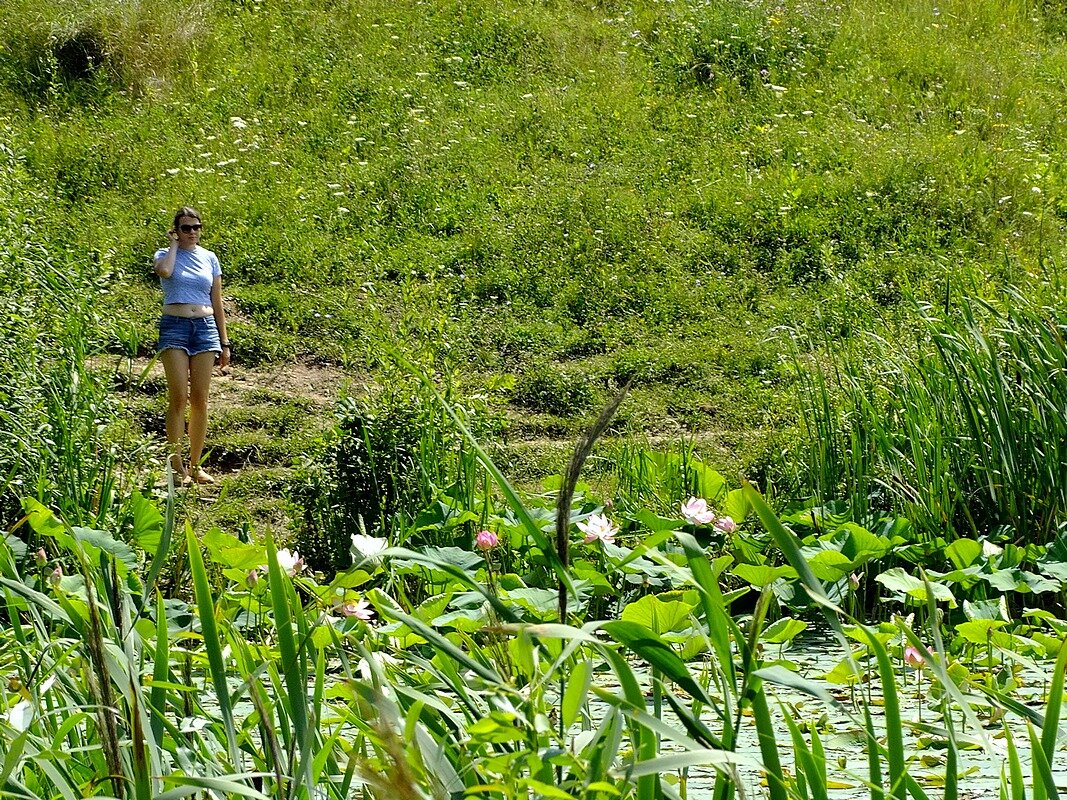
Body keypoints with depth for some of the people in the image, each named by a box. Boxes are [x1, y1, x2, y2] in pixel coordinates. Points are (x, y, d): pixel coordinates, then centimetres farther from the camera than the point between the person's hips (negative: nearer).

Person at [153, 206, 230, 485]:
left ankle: (196, 465, 9)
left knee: (200, 399, 3)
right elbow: (164, 271, -22)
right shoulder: (165, 255, 5)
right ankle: (177, 466, -7)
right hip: (174, 326, -3)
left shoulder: (209, 258, 13)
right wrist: (174, 244, -5)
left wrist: (224, 343, 13)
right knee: (178, 397, -9)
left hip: (205, 326, 3)